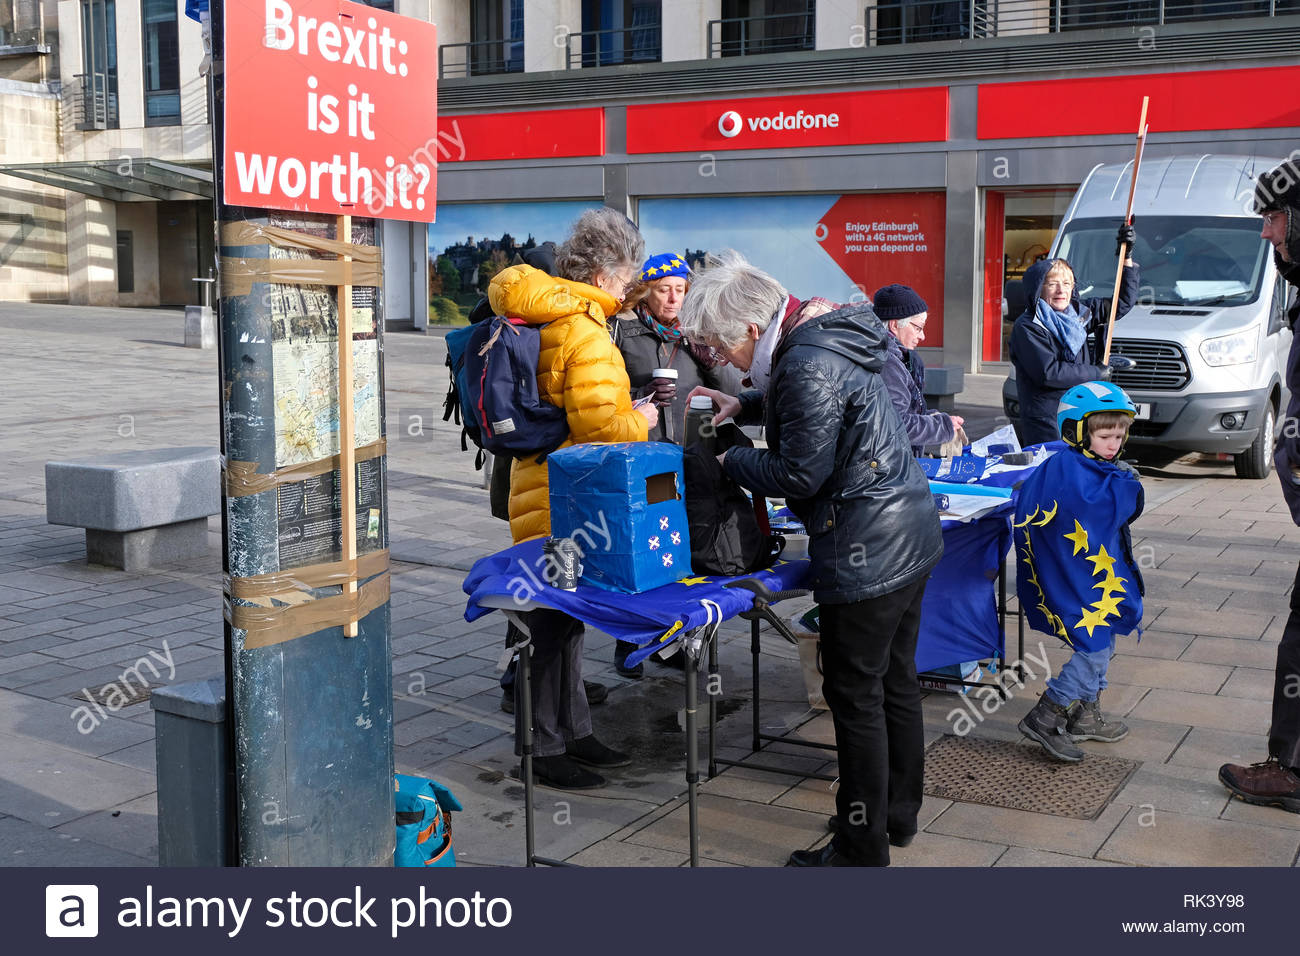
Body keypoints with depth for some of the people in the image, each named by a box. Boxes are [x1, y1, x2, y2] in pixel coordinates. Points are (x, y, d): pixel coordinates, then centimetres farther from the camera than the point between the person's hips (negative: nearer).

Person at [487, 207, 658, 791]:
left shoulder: (540, 320, 12)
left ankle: (572, 731, 29)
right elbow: (600, 425, -25)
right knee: (555, 624, -2)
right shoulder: (584, 332, -19)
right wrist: (641, 421, -5)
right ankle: (546, 748, 8)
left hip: (544, 490, 11)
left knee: (566, 618, 18)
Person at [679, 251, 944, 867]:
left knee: (855, 697, 1)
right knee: (896, 681, 20)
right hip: (910, 536, 10)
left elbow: (800, 474, -18)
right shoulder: (825, 333, 9)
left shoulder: (808, 365, -22)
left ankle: (861, 849, 12)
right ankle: (899, 813, 35)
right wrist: (743, 407, 15)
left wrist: (729, 462, -4)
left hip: (866, 552, -10)